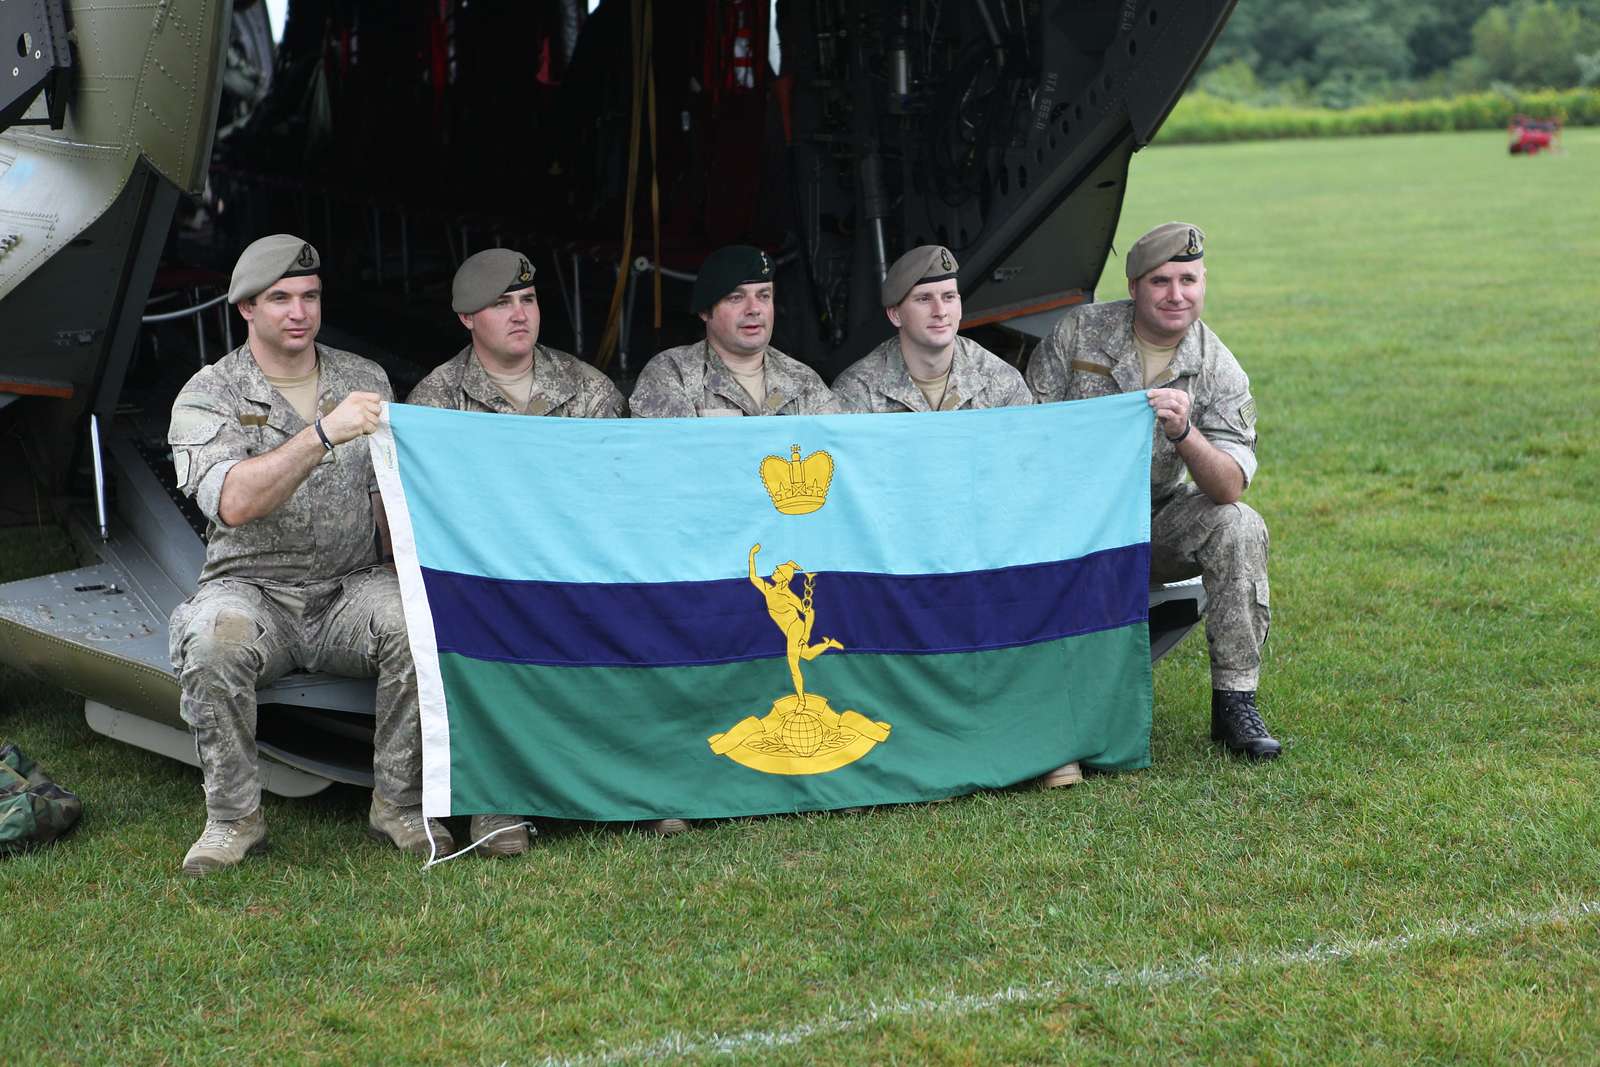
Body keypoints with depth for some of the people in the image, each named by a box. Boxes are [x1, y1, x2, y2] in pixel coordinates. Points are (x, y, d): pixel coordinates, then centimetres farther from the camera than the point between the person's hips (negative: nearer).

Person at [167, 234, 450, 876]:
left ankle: (397, 804, -14)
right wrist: (323, 434, -31)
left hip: (351, 586, 2)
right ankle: (233, 818, -18)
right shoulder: (207, 398, -3)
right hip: (252, 588, -2)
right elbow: (232, 503, -22)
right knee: (213, 638, -36)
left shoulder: (367, 382, 10)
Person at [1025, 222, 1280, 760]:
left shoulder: (1220, 372, -6)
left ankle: (1234, 701, -17)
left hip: (1158, 524, 1)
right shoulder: (1080, 331, -5)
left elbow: (1229, 487, -19)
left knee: (1238, 528, -26)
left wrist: (1184, 433, -39)